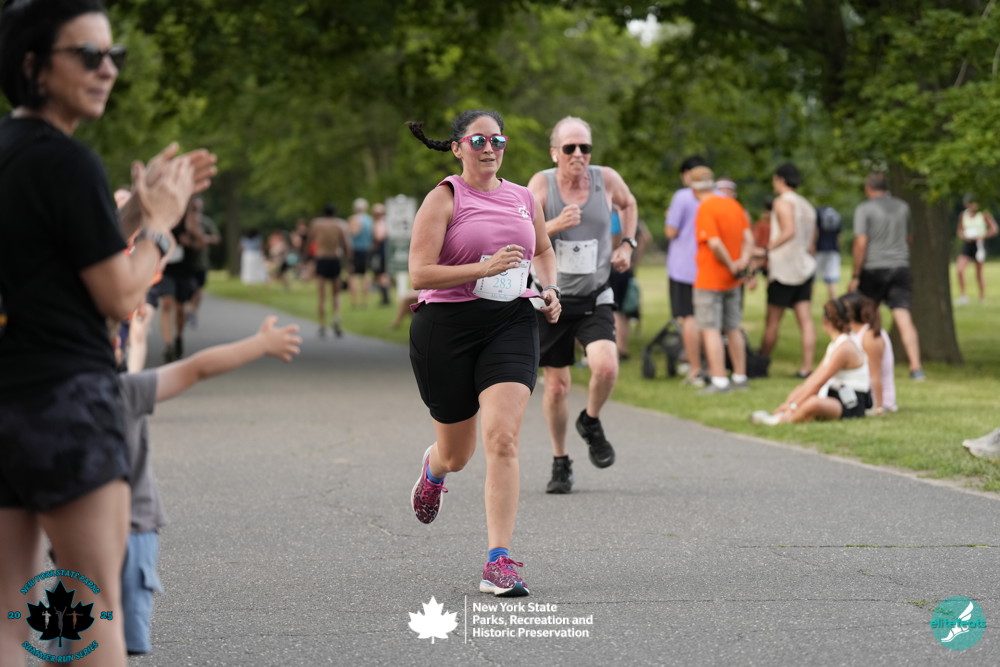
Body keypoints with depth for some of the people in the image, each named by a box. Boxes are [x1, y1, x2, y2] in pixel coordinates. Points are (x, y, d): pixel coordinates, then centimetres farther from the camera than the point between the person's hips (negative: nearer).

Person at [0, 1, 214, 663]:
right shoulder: (65, 161, -14)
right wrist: (159, 222, 4)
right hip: (67, 399, -8)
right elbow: (120, 296, -11)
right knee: (96, 605, -3)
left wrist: (136, 209, 16)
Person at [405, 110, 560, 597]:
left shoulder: (523, 199, 11)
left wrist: (551, 289, 11)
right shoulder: (444, 198, -4)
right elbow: (419, 273, -13)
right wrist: (485, 268, -22)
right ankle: (433, 469, 52)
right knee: (456, 455, 11)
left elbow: (543, 251, 31)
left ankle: (499, 562, -17)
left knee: (502, 438, -18)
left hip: (511, 324, 2)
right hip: (447, 324, -2)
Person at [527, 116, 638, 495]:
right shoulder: (541, 185, -10)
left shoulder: (606, 180, -4)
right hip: (551, 299, 0)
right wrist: (553, 226, -31)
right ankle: (560, 463, 24)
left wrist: (627, 244, 7)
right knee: (556, 385, 5)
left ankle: (591, 423, 8)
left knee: (606, 366, -23)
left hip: (595, 299, 0)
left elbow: (628, 205, 20)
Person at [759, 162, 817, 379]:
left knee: (772, 320, 1)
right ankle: (806, 366, -6)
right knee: (805, 319, 0)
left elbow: (789, 231, -22)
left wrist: (768, 248, -16)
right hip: (805, 267, 8)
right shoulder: (807, 205, 18)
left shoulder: (783, 201, -8)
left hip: (785, 269, -8)